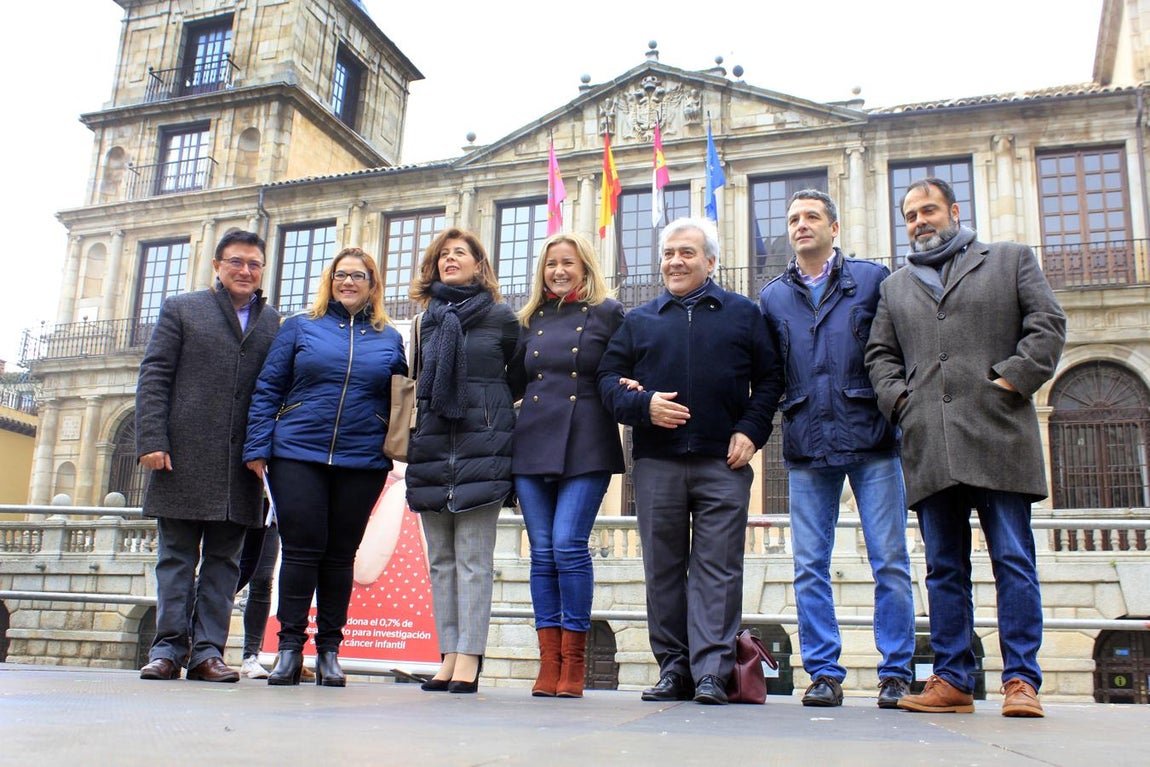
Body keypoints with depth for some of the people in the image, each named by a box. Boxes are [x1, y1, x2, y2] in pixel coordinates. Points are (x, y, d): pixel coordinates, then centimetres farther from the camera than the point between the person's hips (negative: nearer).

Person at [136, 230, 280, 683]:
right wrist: (151, 441, -8)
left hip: (240, 465, 2)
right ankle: (168, 647, 10)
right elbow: (154, 376, 2)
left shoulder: (273, 323, 14)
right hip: (185, 455, -2)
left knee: (223, 560, 4)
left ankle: (207, 650, 10)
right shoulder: (181, 309, 10)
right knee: (176, 556, 4)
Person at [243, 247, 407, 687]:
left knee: (341, 554, 6)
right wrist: (257, 447, -3)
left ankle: (329, 650, 15)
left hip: (362, 463, 1)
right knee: (301, 548, -3)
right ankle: (290, 647, 7)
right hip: (298, 456, -1)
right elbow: (268, 389, 6)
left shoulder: (389, 339, 11)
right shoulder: (299, 327, 9)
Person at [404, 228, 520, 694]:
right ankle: (449, 657, 9)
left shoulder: (501, 317, 4)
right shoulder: (429, 320, 17)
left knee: (473, 558, -7)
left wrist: (485, 408, 3)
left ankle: (469, 660, -5)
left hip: (482, 445, -5)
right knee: (441, 559, 5)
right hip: (432, 446, 5)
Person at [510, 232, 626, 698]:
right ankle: (549, 664, 7)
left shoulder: (607, 312, 5)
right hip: (533, 444, 4)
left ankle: (573, 663, -1)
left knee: (568, 545, -12)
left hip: (586, 447, -4)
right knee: (542, 551, 2)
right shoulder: (531, 319, 17)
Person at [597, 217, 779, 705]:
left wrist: (751, 431, -5)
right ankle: (673, 668, 13)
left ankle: (712, 672, -2)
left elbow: (768, 378, 9)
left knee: (718, 568, -4)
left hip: (723, 463, -2)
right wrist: (642, 405, -8)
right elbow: (608, 378, 11)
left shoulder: (743, 313, 13)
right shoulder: (639, 320, 17)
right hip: (656, 463, 2)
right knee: (663, 569, 5)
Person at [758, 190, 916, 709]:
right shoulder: (772, 297, 13)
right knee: (810, 567, 3)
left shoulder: (873, 278, 6)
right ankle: (824, 672, 13)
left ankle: (896, 672, 12)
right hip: (806, 447, 2)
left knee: (889, 561, 1)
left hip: (871, 439, -2)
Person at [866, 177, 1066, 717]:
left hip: (999, 435, -3)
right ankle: (952, 680, 10)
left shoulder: (1011, 259, 15)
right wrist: (898, 398, 2)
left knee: (1013, 561, -3)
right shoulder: (896, 285, 23)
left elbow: (1049, 324, 6)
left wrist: (1014, 377, -6)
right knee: (944, 567, 4)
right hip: (929, 445, 3)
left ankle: (1021, 679, 3)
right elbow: (880, 353, 19)